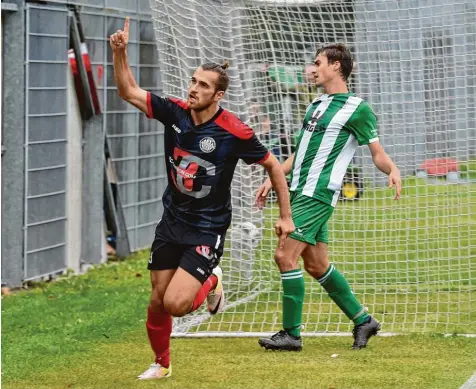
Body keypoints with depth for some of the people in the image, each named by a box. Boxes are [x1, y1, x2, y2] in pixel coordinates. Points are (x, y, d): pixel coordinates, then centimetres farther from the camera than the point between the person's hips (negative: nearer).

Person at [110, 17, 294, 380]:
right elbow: (129, 92, -1)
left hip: (207, 229, -5)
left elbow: (273, 166, -6)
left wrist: (286, 216, -3)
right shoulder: (175, 111, -7)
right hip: (172, 221, 5)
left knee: (175, 304, -17)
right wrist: (120, 52, -17)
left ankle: (211, 282, 16)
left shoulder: (234, 131, -19)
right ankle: (162, 364, 34)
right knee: (158, 301, 10)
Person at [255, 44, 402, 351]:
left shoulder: (356, 108, -6)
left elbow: (377, 152, -7)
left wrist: (393, 170, -28)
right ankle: (363, 321, 22)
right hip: (301, 192, 9)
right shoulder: (316, 106, 19)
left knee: (286, 256, -14)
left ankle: (292, 334, -7)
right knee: (316, 264, 11)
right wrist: (273, 179, 22)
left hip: (318, 194, -8)